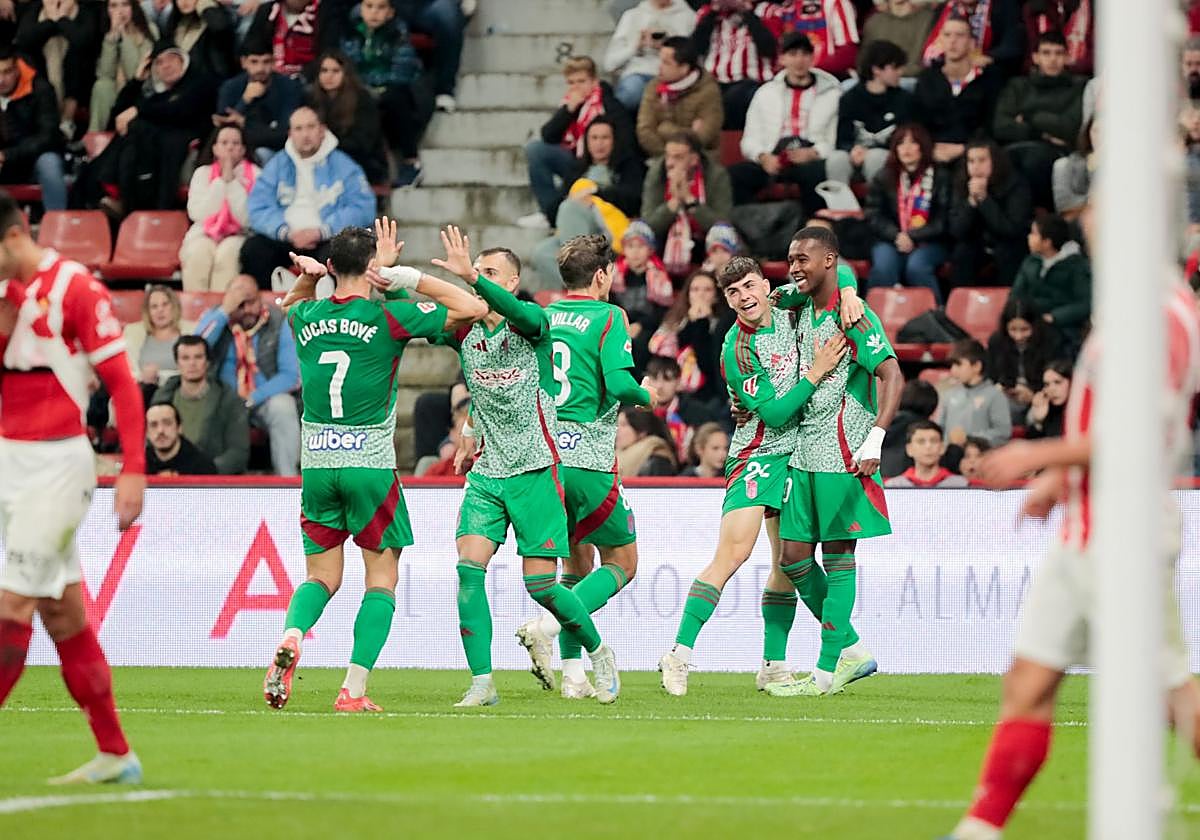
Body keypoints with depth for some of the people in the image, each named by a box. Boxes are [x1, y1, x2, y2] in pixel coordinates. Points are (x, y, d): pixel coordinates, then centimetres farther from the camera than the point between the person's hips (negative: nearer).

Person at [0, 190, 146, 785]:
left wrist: (133, 470, -17)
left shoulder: (76, 289, -11)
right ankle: (115, 754, 10)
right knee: (62, 613, 7)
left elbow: (121, 382, -11)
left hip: (56, 463, -7)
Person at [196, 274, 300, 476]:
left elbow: (290, 375, -8)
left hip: (267, 398, -1)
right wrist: (224, 312, -23)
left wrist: (253, 399, -20)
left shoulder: (278, 322, -5)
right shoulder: (215, 318, 0)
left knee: (283, 408, -34)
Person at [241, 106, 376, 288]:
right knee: (252, 249, -24)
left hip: (326, 240, -3)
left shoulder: (343, 166, 6)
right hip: (285, 241, 3)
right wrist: (287, 232, -15)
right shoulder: (277, 165, 14)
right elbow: (258, 208, 3)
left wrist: (321, 231, -15)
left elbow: (362, 209, -4)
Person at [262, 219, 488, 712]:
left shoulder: (306, 318, 4)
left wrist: (307, 277, 11)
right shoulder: (387, 319, -9)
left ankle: (291, 636, -18)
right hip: (371, 465, -4)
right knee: (381, 580, 5)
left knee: (321, 575, 14)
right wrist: (407, 276, -4)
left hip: (317, 465, 4)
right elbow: (472, 308, -5)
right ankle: (354, 690, -5)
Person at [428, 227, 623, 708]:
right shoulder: (465, 330, 6)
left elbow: (517, 312, -30)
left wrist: (472, 277, -46)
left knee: (541, 585, -3)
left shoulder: (533, 323, -7)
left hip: (534, 471, -4)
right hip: (486, 472, 4)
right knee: (469, 568, -14)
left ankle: (597, 652, 23)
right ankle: (482, 683, -11)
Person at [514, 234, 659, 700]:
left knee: (576, 563, 18)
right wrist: (647, 396, 5)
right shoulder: (607, 317, -5)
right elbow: (619, 383, -16)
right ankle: (546, 626, -16)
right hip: (589, 459, -6)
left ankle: (573, 674, 8)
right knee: (622, 562, 8)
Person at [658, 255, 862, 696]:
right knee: (733, 553, -17)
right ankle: (680, 654, -17)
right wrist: (817, 372, -20)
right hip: (757, 456, -6)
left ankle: (774, 665, 11)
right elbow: (774, 413, -19)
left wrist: (848, 294, -7)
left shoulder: (788, 308, 1)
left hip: (796, 453, 6)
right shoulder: (738, 350, -16)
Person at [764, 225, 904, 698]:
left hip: (844, 456, -8)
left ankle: (827, 672, 0)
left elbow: (892, 376, -19)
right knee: (793, 557, 6)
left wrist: (873, 442, -27)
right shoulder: (804, 312, 13)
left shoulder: (854, 317, -12)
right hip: (804, 454, 8)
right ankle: (852, 651, 17)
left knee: (837, 556, -3)